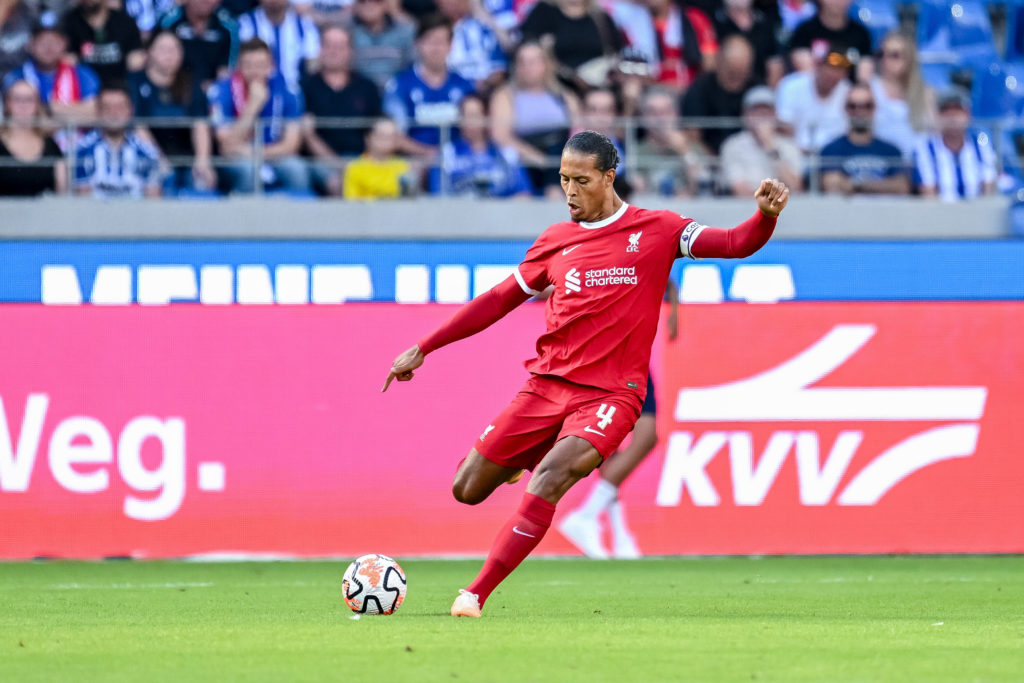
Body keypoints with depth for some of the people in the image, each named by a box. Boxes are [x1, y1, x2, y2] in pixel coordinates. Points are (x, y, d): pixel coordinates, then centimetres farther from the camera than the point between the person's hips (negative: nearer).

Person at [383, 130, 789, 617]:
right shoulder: (556, 240, 12)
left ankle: (476, 595, -26)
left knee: (548, 481, -28)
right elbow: (499, 301, 19)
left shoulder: (656, 230, 3)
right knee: (467, 490, 1)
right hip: (547, 385, 4)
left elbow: (737, 245, -3)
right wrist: (423, 348, 16)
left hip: (609, 394, -4)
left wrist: (766, 215, -26)